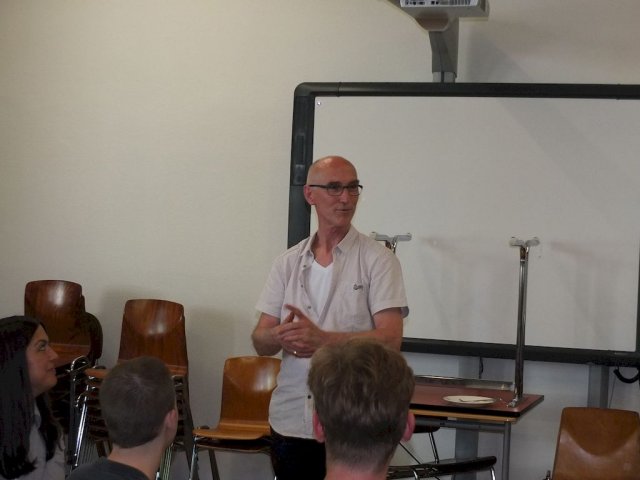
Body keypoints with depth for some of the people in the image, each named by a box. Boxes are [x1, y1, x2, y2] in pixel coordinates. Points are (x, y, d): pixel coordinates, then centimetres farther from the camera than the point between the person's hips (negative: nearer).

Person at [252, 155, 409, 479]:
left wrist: (322, 339, -25)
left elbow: (390, 339, -13)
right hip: (290, 421, 4)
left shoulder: (378, 260, -2)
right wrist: (281, 336, -18)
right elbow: (260, 342, 6)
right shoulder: (288, 263, 10)